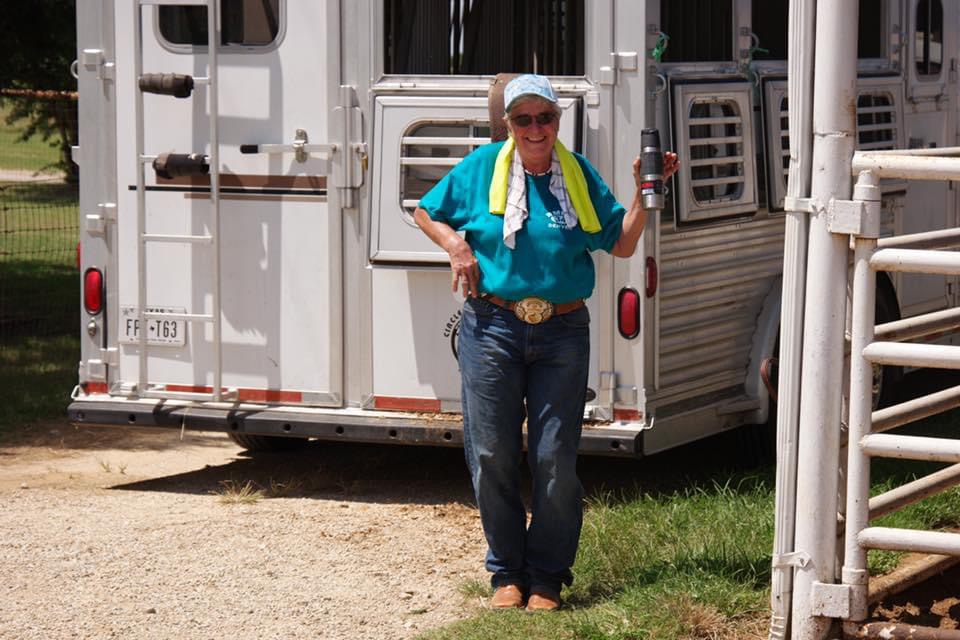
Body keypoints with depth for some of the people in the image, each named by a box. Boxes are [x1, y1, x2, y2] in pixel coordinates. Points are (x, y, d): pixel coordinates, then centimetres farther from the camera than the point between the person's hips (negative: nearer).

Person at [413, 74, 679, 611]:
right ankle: (507, 572, 19)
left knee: (556, 461, 1)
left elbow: (622, 245, 7)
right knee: (492, 456, 4)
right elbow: (426, 213, 14)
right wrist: (456, 247, -3)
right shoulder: (482, 167, 3)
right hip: (493, 326, 0)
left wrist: (646, 191, -4)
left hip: (562, 331, 0)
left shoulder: (580, 175, 5)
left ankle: (547, 578, 14)